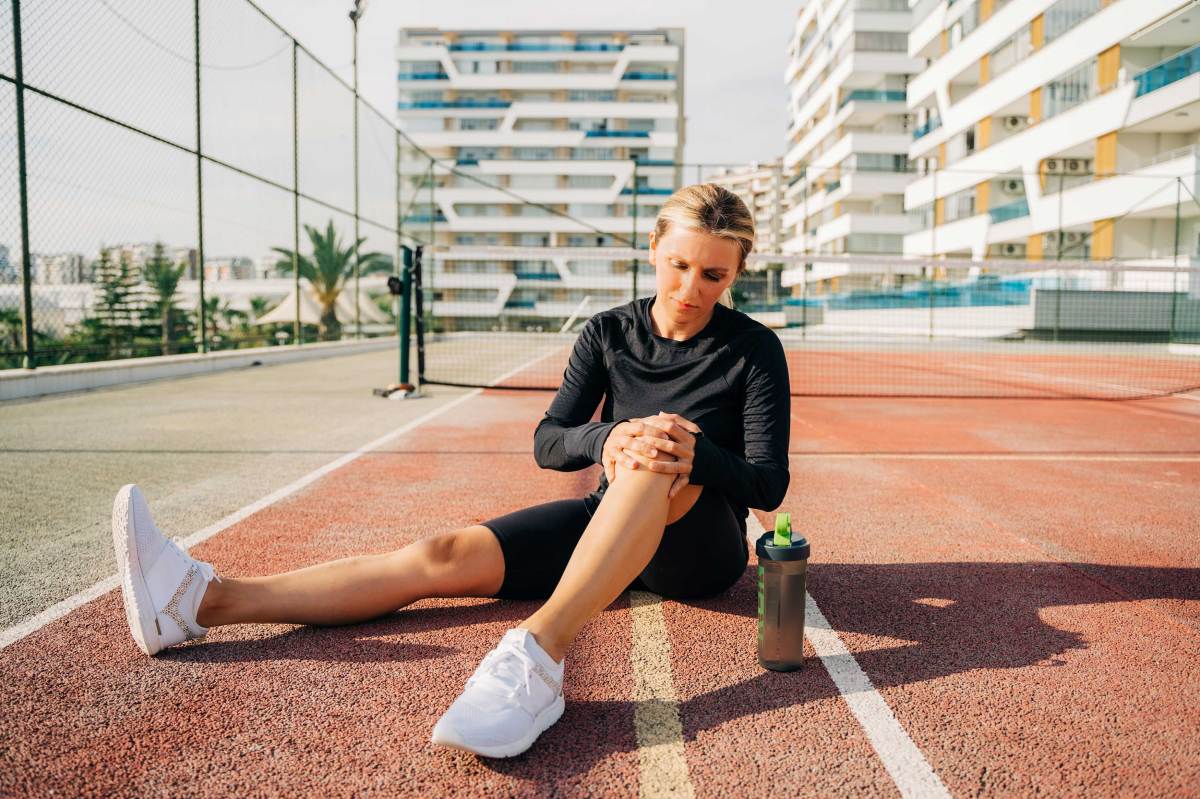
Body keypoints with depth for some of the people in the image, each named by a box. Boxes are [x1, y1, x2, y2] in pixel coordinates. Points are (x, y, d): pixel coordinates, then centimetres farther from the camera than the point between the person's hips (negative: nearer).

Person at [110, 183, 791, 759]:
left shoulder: (754, 349, -6)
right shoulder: (609, 333, 3)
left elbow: (768, 486, -11)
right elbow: (548, 441, -5)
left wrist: (694, 453, -32)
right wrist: (606, 437, -29)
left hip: (702, 550, -3)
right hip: (605, 523, 3)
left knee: (660, 458, -37)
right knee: (444, 556, -17)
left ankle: (541, 652, -49)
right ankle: (203, 600, -24)